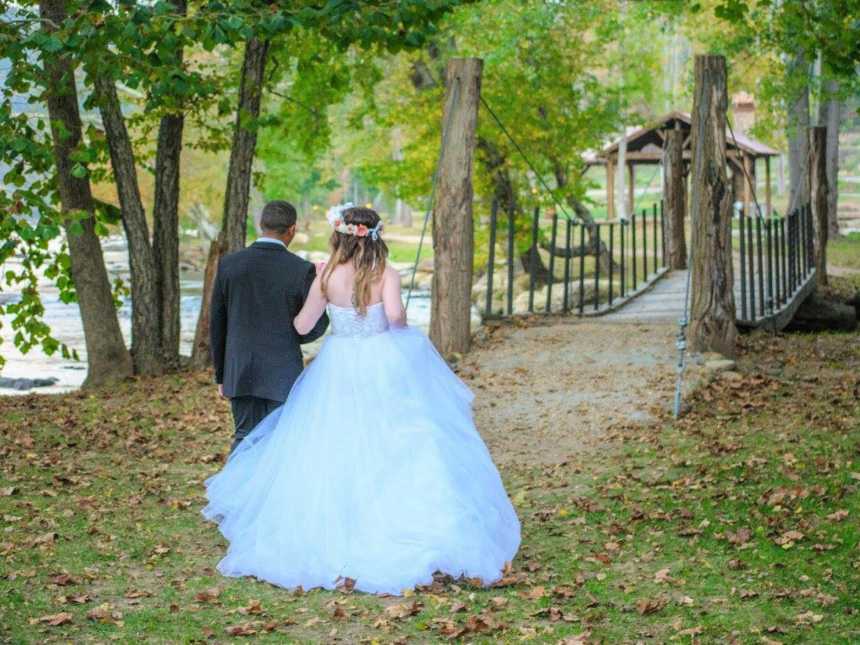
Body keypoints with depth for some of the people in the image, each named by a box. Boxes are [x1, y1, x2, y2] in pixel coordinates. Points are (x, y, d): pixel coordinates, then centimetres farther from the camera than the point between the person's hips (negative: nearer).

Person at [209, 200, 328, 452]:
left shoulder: (229, 264, -1)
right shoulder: (302, 269, -10)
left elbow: (216, 324, 4)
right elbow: (316, 326, -5)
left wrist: (221, 374, 13)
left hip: (240, 373, 3)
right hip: (283, 374, -3)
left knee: (245, 439, 11)